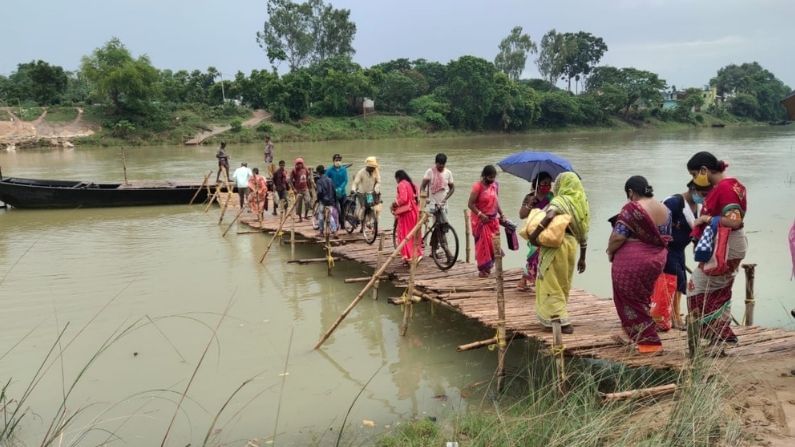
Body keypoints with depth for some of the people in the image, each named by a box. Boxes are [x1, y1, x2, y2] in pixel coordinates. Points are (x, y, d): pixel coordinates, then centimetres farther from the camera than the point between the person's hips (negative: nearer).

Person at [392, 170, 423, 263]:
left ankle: (408, 257, -4)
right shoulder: (412, 184, 15)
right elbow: (416, 198, 15)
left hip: (405, 212, -8)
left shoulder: (402, 185, -11)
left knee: (404, 234, -2)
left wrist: (394, 204, -7)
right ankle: (417, 254, 21)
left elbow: (403, 199, -22)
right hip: (414, 212, 8)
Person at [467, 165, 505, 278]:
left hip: (493, 219, 6)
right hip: (481, 220, -6)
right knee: (483, 244, -3)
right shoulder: (477, 186, -14)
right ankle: (482, 269, 6)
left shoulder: (495, 185, 6)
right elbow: (470, 204, -15)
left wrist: (501, 214, 12)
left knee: (493, 244, 7)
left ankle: (488, 266, 20)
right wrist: (480, 214, -23)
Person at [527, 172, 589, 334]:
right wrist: (582, 257, 18)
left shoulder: (559, 201, -11)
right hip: (571, 245, 7)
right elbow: (583, 232, 13)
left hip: (556, 245, -7)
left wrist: (533, 235, -23)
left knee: (552, 283, 1)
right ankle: (558, 317, 30)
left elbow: (549, 217, -33)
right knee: (563, 283, 19)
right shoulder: (581, 202, 10)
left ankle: (561, 321, -3)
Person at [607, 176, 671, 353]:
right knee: (642, 299, 21)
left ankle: (650, 342, 8)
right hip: (656, 260, 8)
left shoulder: (631, 209, -16)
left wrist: (610, 252, -2)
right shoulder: (664, 209, 6)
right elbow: (666, 237, 14)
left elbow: (618, 237, -20)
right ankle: (635, 337, 33)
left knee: (630, 301, 6)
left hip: (632, 261, -7)